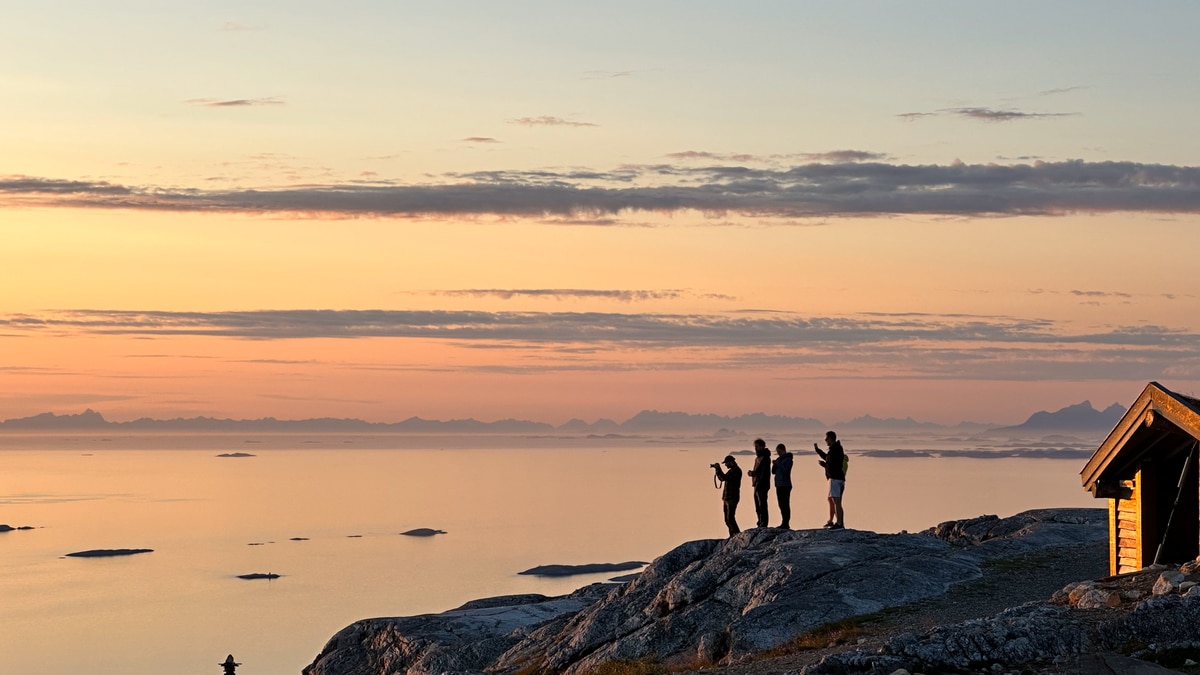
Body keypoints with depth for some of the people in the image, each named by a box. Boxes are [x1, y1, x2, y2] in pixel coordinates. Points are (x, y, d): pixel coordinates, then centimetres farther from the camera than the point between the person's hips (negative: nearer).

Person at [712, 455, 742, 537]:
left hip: (732, 498, -10)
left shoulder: (736, 470, -12)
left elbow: (724, 478, -21)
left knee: (730, 518, -14)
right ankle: (732, 536, 13)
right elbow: (722, 478, 24)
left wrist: (718, 468, -11)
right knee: (727, 519, 10)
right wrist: (717, 469, 13)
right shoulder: (731, 470, 18)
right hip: (726, 498, 10)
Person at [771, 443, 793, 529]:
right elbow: (773, 472, 17)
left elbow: (786, 471, -18)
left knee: (785, 505, -10)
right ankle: (784, 523, 14)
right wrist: (774, 465, -1)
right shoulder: (779, 459, 17)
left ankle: (786, 524, -11)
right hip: (779, 485, 9)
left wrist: (779, 464, -14)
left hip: (785, 485, -9)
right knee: (782, 505, 10)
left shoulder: (788, 459, -7)